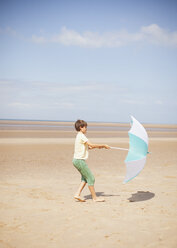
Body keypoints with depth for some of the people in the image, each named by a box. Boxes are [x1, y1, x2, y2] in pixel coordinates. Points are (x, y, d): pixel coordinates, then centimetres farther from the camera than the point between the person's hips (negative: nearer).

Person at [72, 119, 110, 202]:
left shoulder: (79, 136, 16)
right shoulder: (81, 136, -14)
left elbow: (88, 147, 18)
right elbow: (91, 145, -20)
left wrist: (97, 146, 5)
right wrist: (103, 145, -12)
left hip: (77, 160, 10)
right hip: (79, 160, -10)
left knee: (85, 178, 14)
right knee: (91, 178, -2)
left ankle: (77, 194, 8)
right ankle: (94, 197, 5)